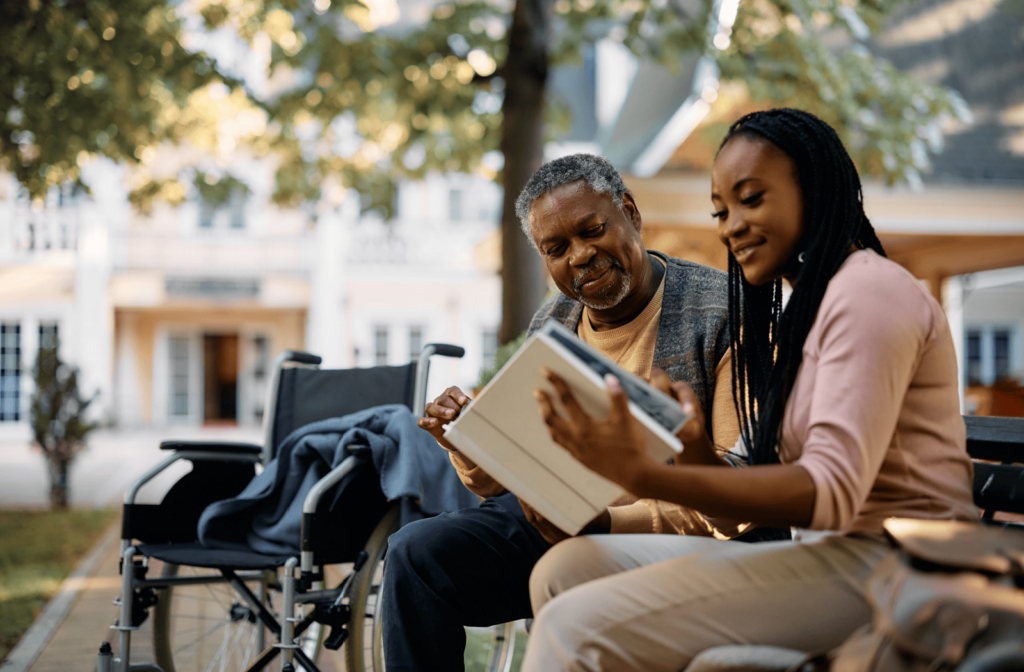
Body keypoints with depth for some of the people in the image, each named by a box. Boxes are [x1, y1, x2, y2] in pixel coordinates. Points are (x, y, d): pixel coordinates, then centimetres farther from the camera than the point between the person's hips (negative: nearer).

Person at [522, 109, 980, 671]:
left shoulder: (870, 291, -8)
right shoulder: (804, 309, 23)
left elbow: (832, 490, -21)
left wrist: (644, 476, -29)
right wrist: (695, 448, -3)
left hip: (882, 562, -9)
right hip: (824, 555, 9)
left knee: (579, 627, -23)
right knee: (566, 568, -1)